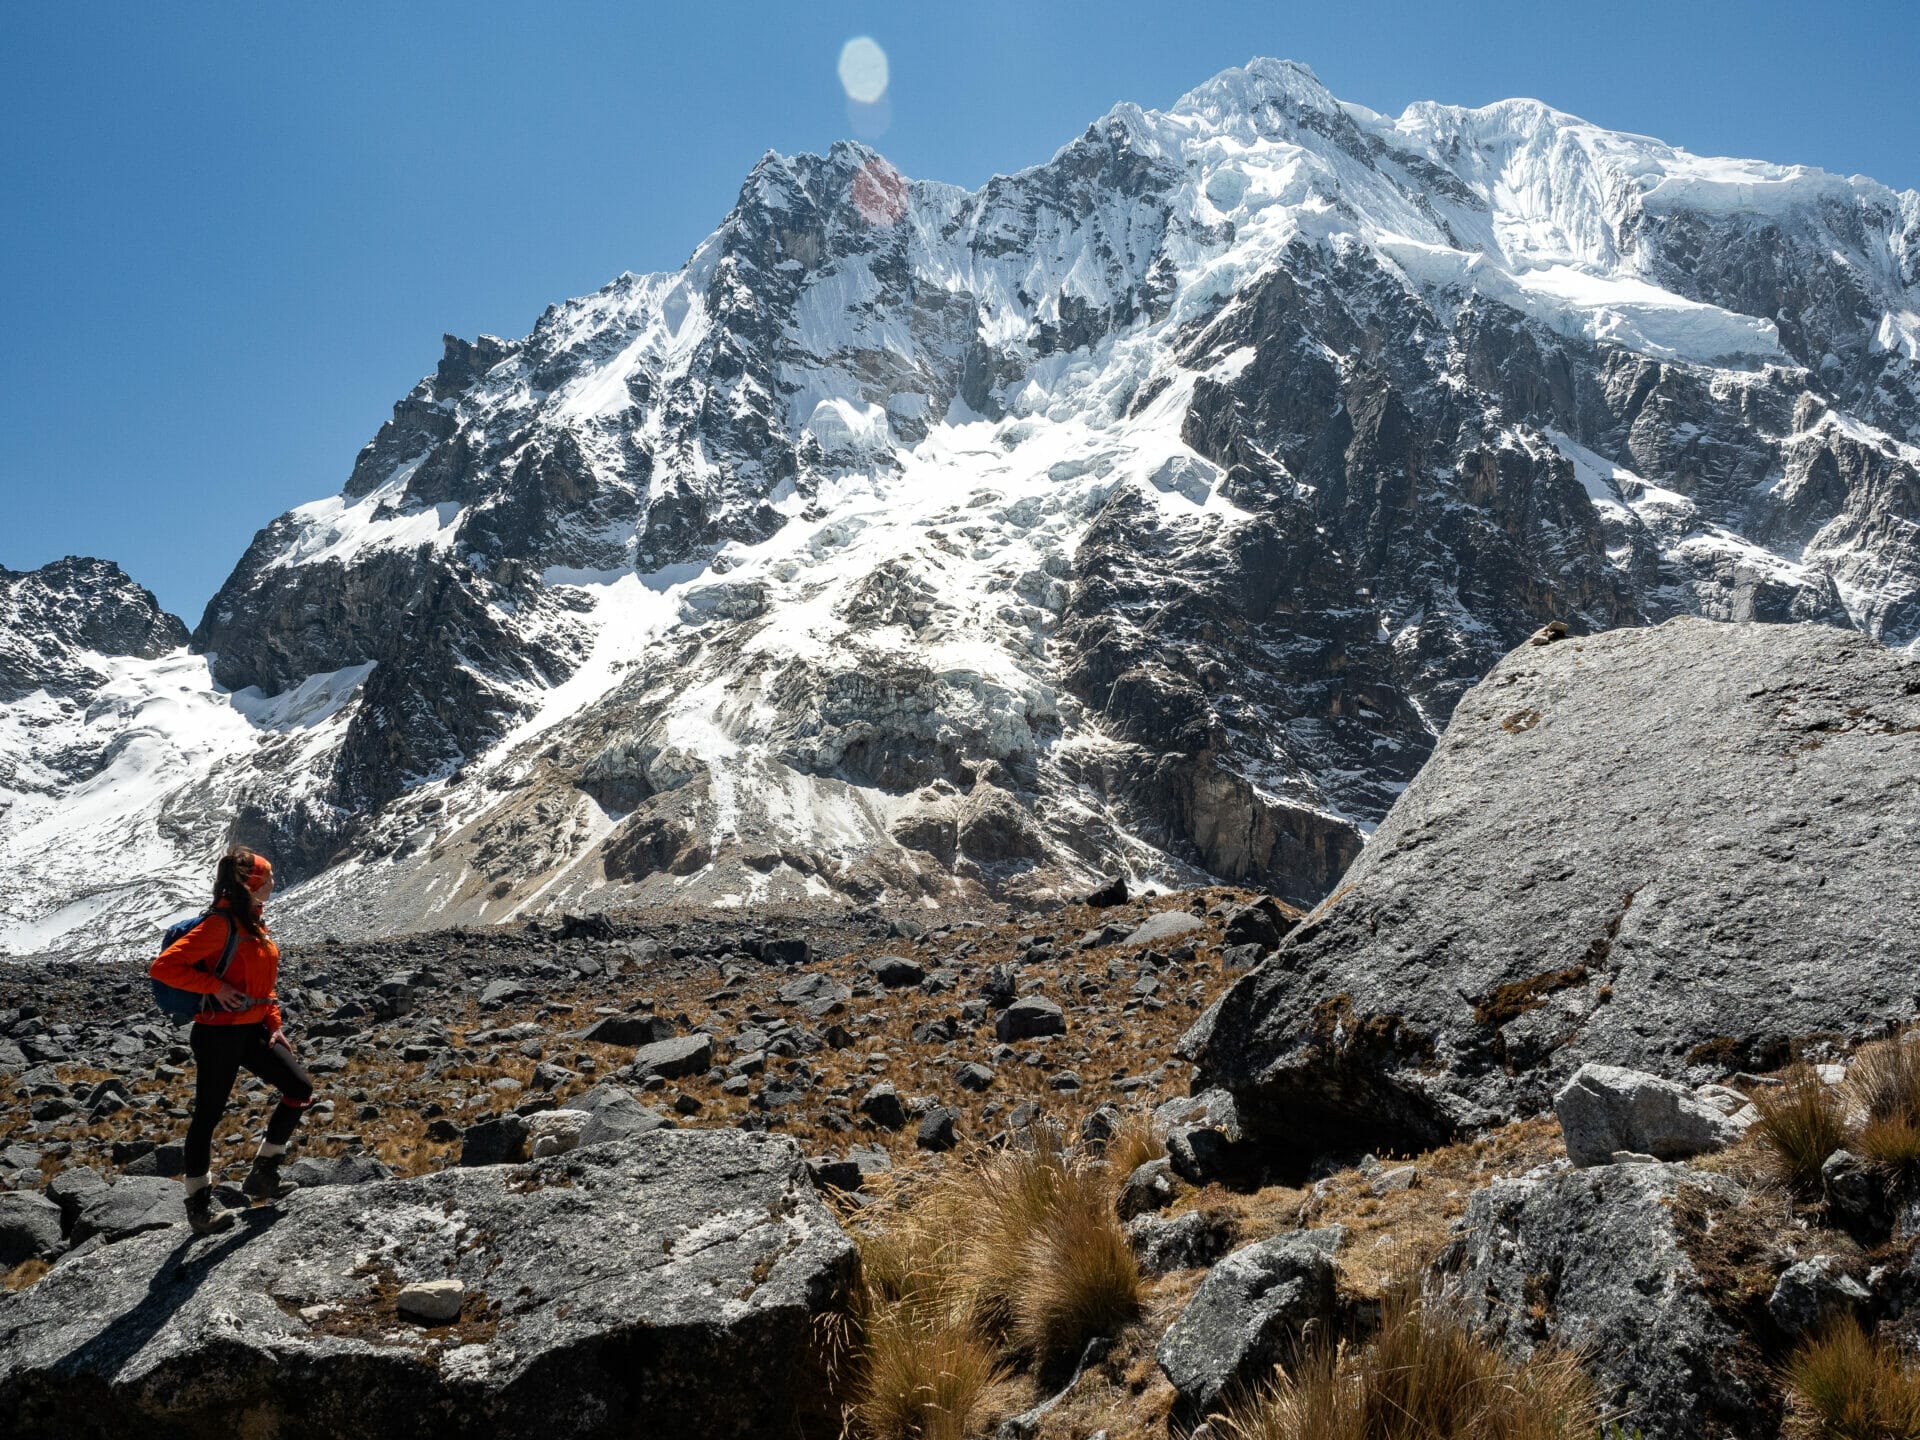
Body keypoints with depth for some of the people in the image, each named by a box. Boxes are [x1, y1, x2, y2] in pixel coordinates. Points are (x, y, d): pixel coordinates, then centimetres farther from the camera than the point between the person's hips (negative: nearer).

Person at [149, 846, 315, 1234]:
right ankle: (198, 1204, 16)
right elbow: (164, 966, -22)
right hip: (219, 1034, -9)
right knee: (208, 1114, 3)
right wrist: (217, 987, -22)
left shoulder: (255, 925, 10)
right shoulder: (221, 924, -18)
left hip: (254, 1031, 9)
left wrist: (274, 1025, 9)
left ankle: (263, 1172, 17)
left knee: (301, 1089, 6)